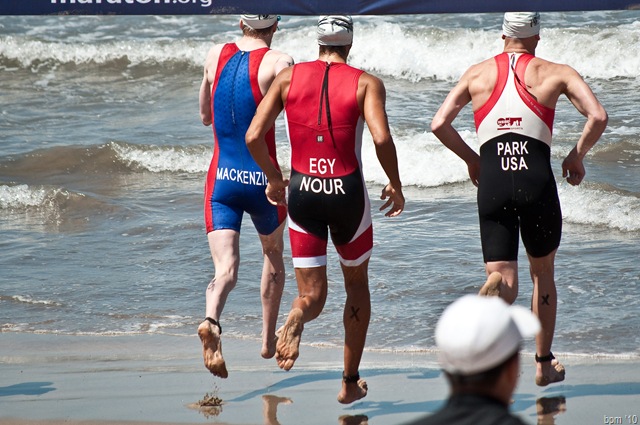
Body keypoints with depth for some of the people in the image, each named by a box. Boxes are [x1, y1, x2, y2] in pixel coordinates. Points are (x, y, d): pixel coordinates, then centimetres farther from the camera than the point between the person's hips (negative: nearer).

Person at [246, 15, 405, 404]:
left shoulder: (289, 77, 4)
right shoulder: (366, 83, -3)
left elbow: (254, 135, -2)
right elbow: (381, 138, -18)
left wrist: (274, 178, 14)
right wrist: (396, 186, -2)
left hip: (302, 193, 1)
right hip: (347, 191, -1)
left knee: (312, 296, 7)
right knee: (357, 285, 22)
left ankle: (296, 320, -31)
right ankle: (350, 383, 24)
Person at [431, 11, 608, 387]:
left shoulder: (478, 74, 11)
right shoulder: (556, 73, 5)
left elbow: (439, 124, 5)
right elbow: (598, 117, -8)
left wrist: (470, 159, 20)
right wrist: (577, 156, 9)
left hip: (492, 185, 1)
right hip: (536, 182, -1)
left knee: (506, 281, 0)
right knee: (543, 273, 20)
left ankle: (496, 285, -39)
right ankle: (544, 365, 26)